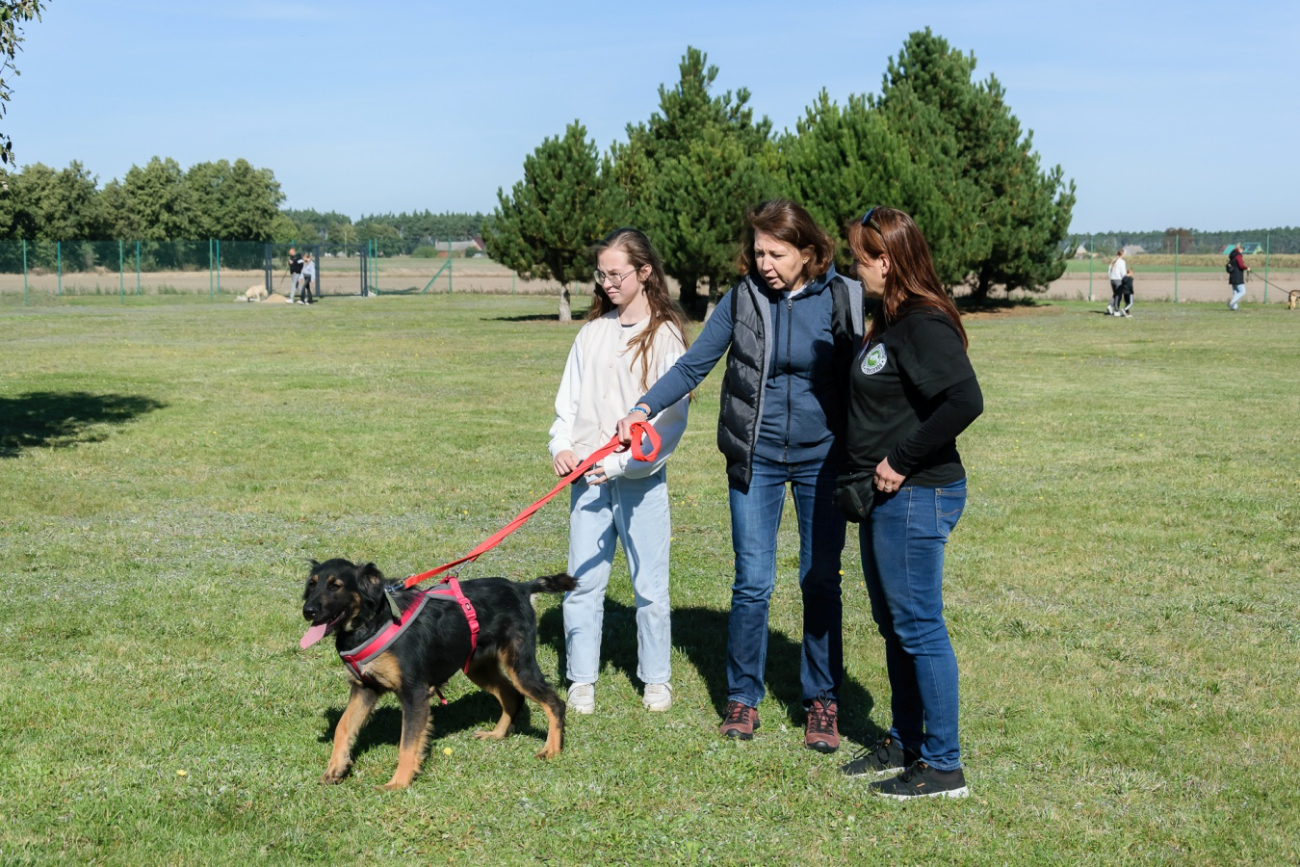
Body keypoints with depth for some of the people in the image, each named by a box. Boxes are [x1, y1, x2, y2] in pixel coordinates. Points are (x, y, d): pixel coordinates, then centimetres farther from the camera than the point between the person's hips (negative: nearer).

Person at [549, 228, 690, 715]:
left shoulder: (666, 335, -4)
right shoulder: (594, 331, 11)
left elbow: (672, 418, -8)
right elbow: (569, 398, 14)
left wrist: (619, 464, -14)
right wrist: (561, 446, -3)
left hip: (640, 479, -4)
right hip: (586, 477, 4)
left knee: (649, 584, 3)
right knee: (583, 582, 5)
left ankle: (657, 679, 19)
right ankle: (582, 679, 16)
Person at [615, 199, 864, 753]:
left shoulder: (841, 298, -6)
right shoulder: (742, 299, -4)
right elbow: (694, 365, -3)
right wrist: (645, 407, -18)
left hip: (822, 458, 0)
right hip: (756, 458, 0)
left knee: (821, 581, 6)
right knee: (752, 583, 1)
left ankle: (822, 701, 19)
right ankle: (743, 697, 17)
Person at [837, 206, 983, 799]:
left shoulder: (925, 325, -18)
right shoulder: (887, 323, 13)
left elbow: (964, 401, -29)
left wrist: (902, 460, -23)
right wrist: (873, 470, 7)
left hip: (916, 498, -10)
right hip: (885, 497, 10)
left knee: (919, 627, -3)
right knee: (893, 624, 18)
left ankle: (942, 766, 8)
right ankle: (904, 743, 32)